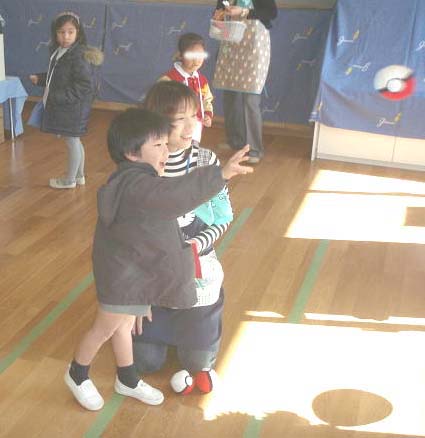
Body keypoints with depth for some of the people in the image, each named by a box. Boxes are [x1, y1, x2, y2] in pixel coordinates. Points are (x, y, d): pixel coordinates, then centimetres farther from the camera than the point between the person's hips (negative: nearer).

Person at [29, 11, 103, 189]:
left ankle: (70, 180, 20)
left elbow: (84, 86, -24)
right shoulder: (59, 52, 7)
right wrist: (40, 78, 16)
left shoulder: (79, 55, -21)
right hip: (62, 106, 9)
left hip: (72, 108, -9)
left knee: (72, 141, 5)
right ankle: (79, 176, 34)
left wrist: (58, 96, -25)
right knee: (74, 141, 19)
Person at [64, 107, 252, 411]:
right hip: (122, 274, -9)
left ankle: (128, 380, 42)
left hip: (136, 270, 9)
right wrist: (220, 175, -53)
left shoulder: (139, 179, 2)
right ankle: (77, 374, 36)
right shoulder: (134, 184, -31)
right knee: (104, 329, 11)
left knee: (124, 325, 24)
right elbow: (174, 196, -47)